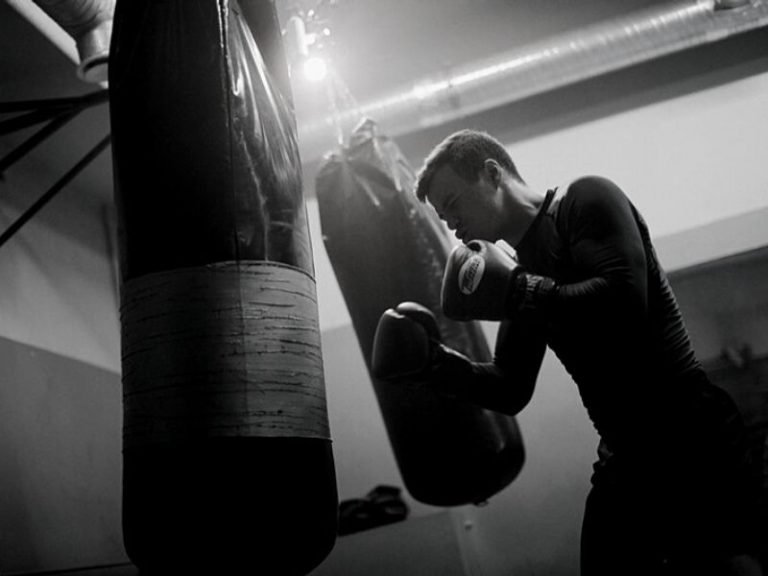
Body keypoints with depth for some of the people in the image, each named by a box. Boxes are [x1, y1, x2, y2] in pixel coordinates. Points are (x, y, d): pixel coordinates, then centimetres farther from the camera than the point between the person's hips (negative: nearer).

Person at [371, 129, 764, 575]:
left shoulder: (586, 201, -5)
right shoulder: (523, 268, 15)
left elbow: (624, 302, -22)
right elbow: (511, 392, 18)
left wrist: (512, 292, -18)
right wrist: (431, 360, 5)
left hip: (695, 447, -8)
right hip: (624, 467, 8)